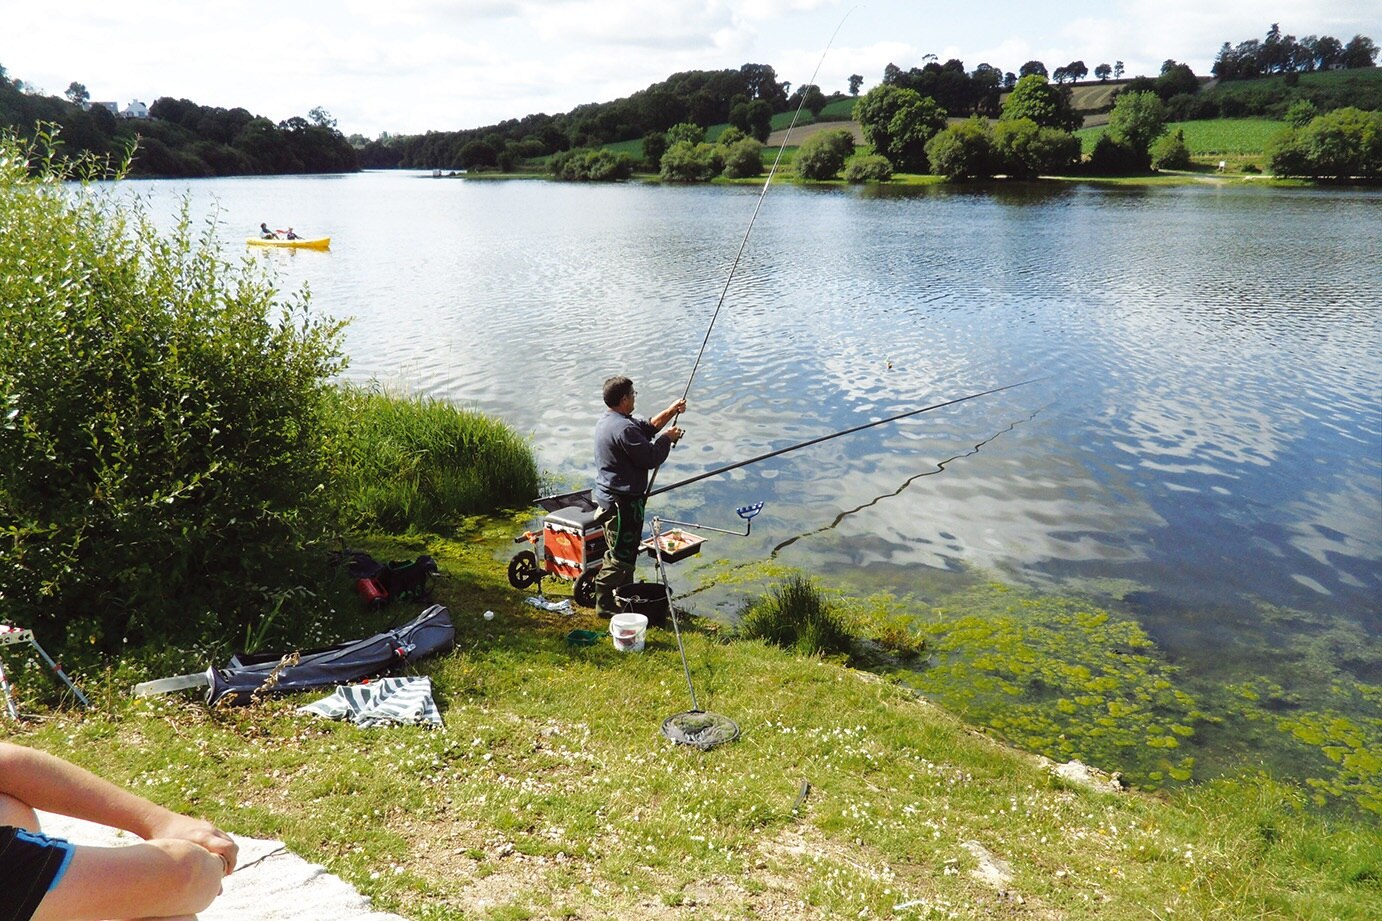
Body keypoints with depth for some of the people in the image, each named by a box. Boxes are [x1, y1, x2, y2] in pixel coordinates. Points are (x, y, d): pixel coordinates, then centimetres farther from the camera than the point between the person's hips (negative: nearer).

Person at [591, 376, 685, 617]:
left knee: (626, 551, 22)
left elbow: (648, 426, 18)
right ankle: (605, 604, 7)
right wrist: (667, 438, -5)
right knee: (620, 554, -1)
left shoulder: (607, 420, 9)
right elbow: (651, 458, -21)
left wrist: (671, 411, 11)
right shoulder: (624, 429, -25)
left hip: (608, 495, 11)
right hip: (622, 501, -11)